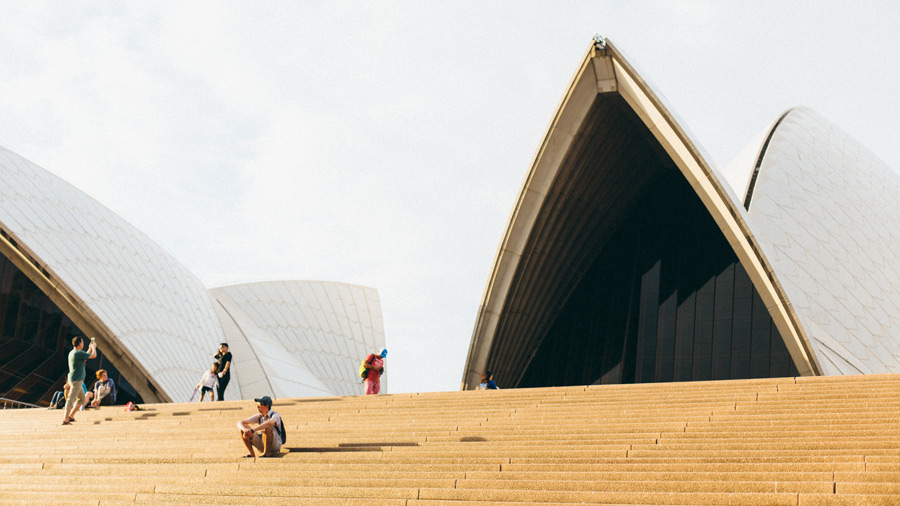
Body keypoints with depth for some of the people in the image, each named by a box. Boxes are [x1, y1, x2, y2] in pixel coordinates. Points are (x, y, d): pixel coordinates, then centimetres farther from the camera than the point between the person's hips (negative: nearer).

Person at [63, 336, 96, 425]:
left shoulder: (72, 353, 15)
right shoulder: (79, 353, -15)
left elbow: (85, 357, 31)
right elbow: (94, 355, -12)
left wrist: (90, 348, 31)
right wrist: (93, 347, 7)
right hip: (76, 380, -10)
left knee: (82, 399, 18)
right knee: (71, 399, -13)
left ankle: (71, 416, 19)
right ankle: (65, 420, -17)